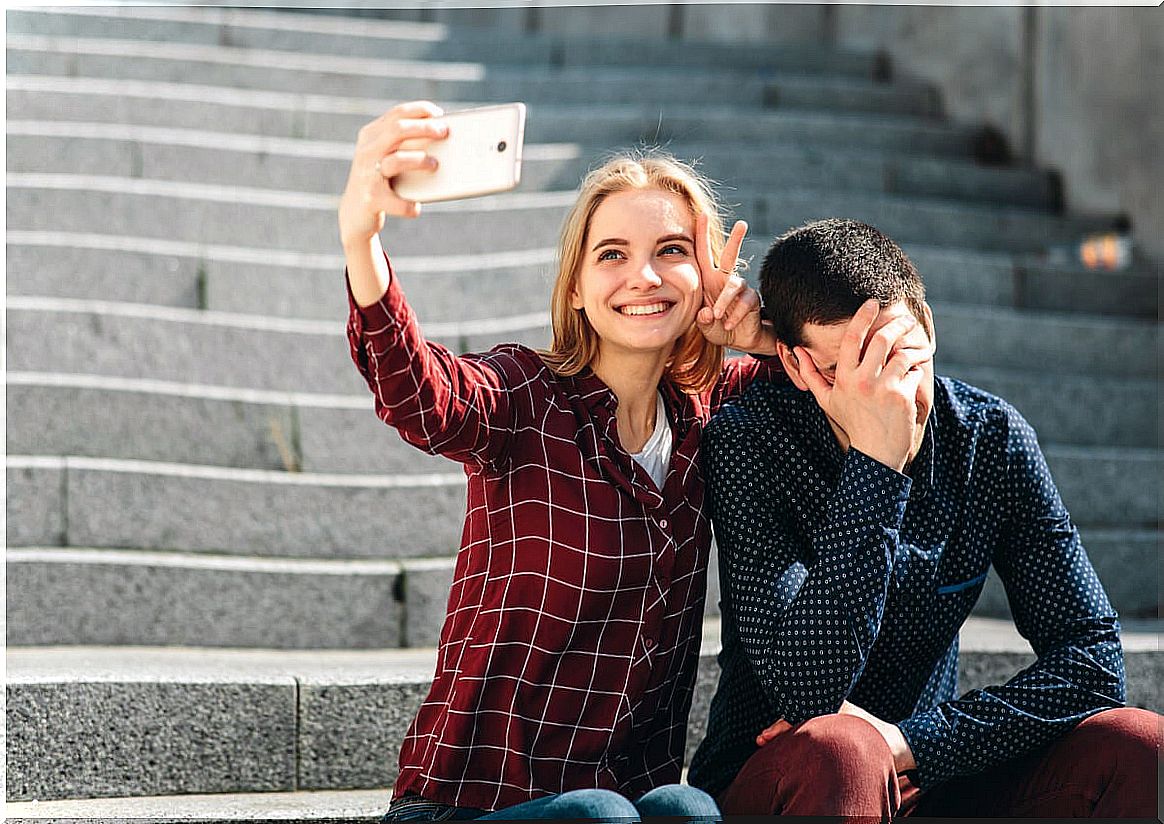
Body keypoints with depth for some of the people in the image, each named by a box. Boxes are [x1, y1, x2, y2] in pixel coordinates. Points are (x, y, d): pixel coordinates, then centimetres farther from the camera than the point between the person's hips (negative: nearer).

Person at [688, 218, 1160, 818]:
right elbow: (806, 693, -26)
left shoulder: (991, 437, -4)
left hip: (927, 779, 5)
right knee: (838, 753, -38)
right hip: (766, 786, -5)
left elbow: (1092, 659, -7)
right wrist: (874, 463, -30)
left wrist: (911, 743, -19)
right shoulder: (748, 442, -15)